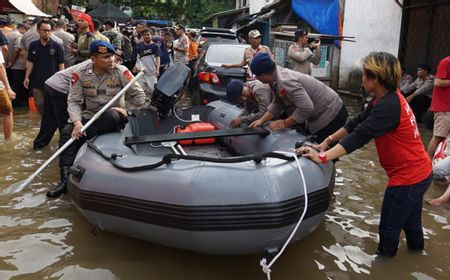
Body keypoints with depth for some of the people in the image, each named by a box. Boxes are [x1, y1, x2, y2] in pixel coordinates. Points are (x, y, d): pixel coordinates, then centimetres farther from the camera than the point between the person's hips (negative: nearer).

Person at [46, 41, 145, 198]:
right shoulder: (80, 74, -3)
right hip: (89, 116, 2)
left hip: (114, 117, -2)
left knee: (112, 115, -38)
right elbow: (73, 101, -5)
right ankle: (65, 180, -22)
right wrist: (77, 122, -21)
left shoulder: (121, 72, -8)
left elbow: (139, 96, -1)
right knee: (67, 132, -22)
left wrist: (125, 110, -9)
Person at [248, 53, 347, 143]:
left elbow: (307, 108, -36)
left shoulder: (285, 82, -33)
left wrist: (284, 123, -24)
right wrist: (261, 120, -1)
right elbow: (277, 104, 8)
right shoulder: (277, 77, -2)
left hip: (331, 114, -10)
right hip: (318, 114, 10)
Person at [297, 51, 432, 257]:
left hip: (407, 178, -9)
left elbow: (359, 137, -34)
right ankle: (416, 247, 52)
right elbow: (357, 123, 3)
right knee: (410, 220, 30)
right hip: (418, 172, 9)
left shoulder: (388, 106, -28)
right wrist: (326, 142, -1)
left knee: (389, 225, 10)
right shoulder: (388, 98, 3)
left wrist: (322, 157, -36)